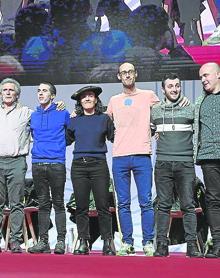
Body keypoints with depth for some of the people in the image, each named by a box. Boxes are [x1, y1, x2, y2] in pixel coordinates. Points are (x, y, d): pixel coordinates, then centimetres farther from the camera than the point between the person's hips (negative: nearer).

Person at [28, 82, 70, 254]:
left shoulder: (63, 113, 3)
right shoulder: (34, 116, 15)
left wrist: (58, 145, 5)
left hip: (56, 164, -4)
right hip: (37, 164, 4)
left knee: (58, 203, -1)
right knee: (43, 203, 6)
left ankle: (61, 241, 3)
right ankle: (43, 241, 9)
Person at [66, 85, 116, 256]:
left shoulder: (104, 119, 8)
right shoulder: (74, 121, 12)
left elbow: (114, 138, 12)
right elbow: (66, 140, 22)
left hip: (98, 164, -2)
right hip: (79, 165, 2)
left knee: (103, 205, -4)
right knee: (81, 206, 3)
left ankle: (108, 242, 2)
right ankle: (83, 243, 9)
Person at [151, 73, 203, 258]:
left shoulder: (191, 109, 8)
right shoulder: (155, 110, 11)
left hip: (185, 164, -1)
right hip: (163, 164, 1)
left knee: (189, 205, -3)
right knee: (164, 206, 1)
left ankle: (192, 244, 0)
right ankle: (162, 245, 4)